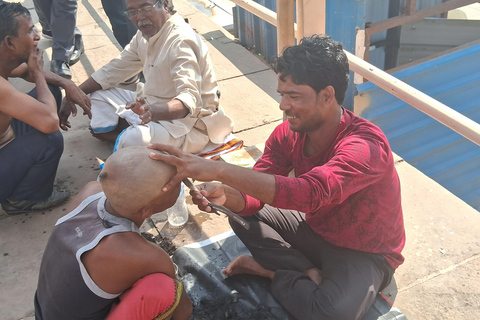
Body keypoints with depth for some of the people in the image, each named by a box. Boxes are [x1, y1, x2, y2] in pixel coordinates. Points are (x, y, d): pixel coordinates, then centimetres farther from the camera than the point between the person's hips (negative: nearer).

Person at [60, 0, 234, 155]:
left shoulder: (181, 41, -23)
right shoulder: (146, 33, 5)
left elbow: (190, 100, -34)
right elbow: (113, 70, 11)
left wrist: (153, 112, -53)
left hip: (189, 123, -9)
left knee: (135, 139, -36)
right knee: (99, 94, 6)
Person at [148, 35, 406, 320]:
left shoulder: (365, 147, -32)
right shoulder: (288, 134, -11)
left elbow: (309, 194, -49)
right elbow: (254, 197, -11)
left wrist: (219, 169, -53)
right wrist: (223, 195, -35)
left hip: (365, 252, -6)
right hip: (316, 229, 6)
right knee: (243, 215, -6)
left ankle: (272, 271, -9)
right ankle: (310, 274, -10)